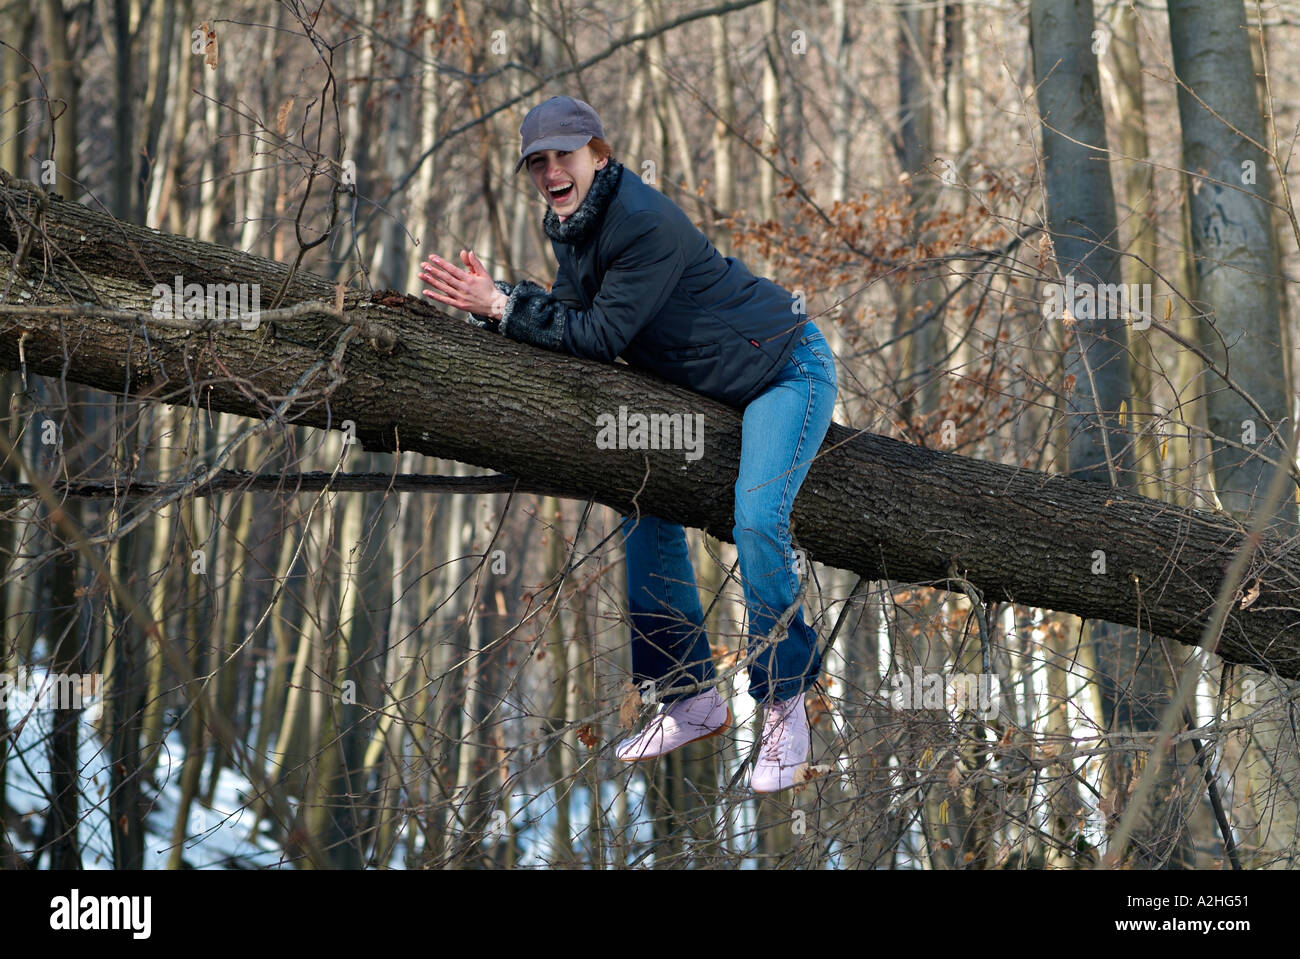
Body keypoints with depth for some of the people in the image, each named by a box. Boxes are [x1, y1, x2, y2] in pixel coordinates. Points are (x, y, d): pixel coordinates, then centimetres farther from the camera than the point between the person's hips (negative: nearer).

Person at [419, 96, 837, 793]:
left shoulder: (646, 223, -28)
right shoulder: (573, 221, 1)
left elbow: (602, 335, -27)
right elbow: (571, 314, -1)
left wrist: (504, 306, -25)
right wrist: (485, 303, -15)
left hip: (784, 369, -10)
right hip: (703, 383, 10)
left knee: (757, 518, -26)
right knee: (646, 509, 7)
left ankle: (785, 708, -12)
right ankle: (692, 701, 16)